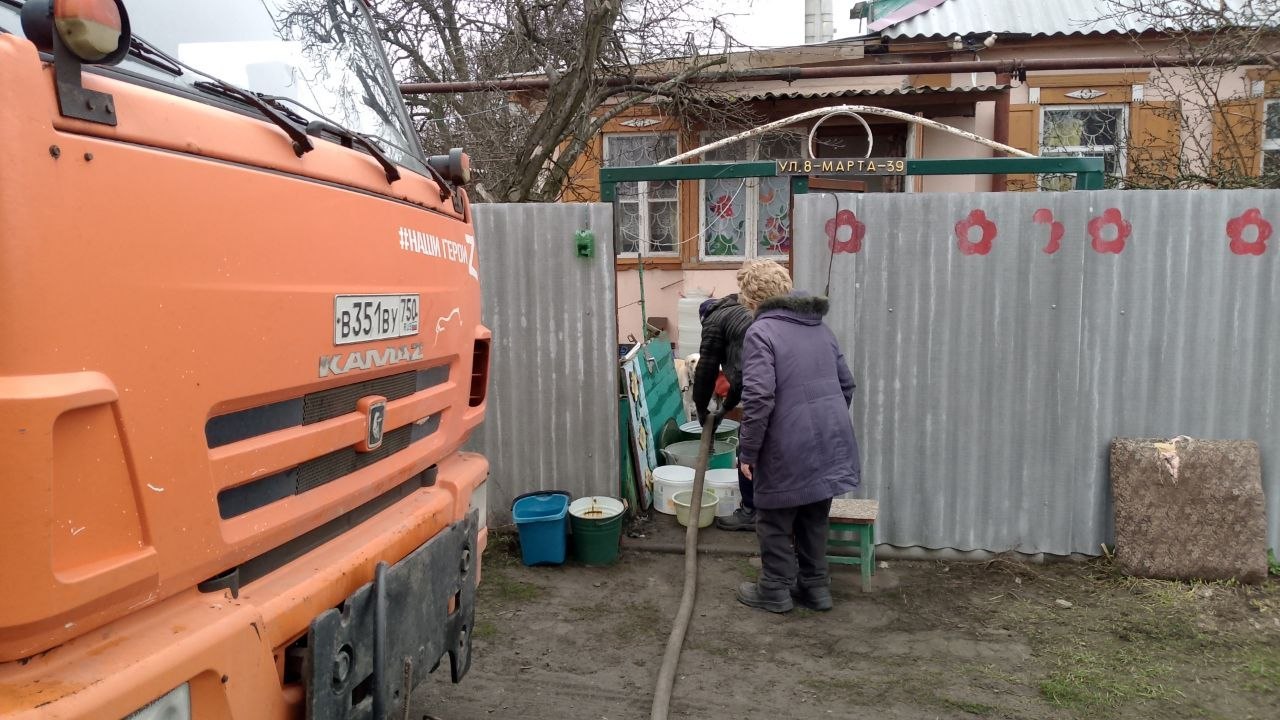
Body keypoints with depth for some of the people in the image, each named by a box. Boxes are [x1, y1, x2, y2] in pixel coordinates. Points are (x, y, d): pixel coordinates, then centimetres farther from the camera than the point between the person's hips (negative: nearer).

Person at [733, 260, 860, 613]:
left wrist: (747, 453, -12)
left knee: (775, 521, 11)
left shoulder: (761, 331, -11)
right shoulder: (819, 327, 12)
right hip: (831, 444, 7)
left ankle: (775, 590, 22)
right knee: (815, 518, 20)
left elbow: (759, 399, -20)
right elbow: (846, 383, 17)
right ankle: (815, 586, 31)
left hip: (789, 449, -7)